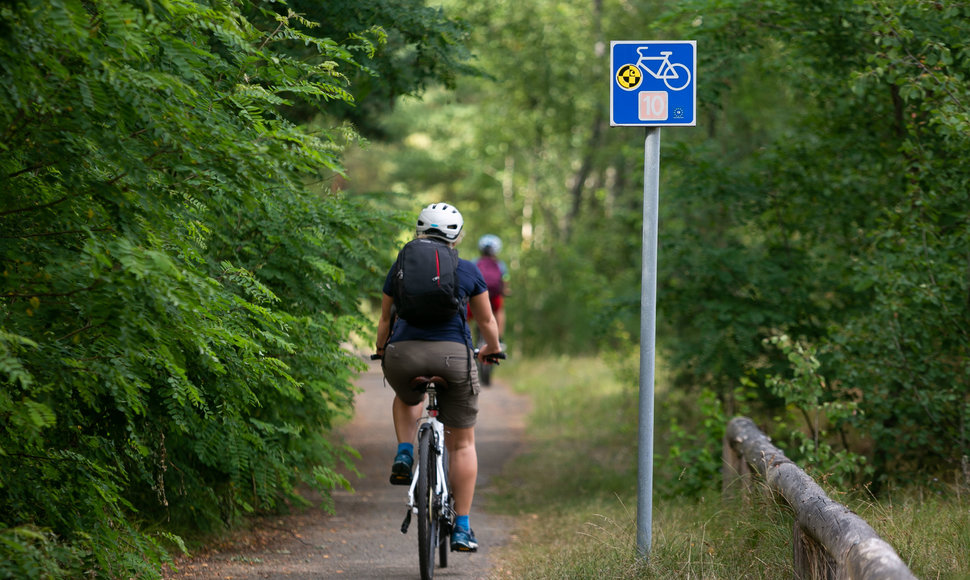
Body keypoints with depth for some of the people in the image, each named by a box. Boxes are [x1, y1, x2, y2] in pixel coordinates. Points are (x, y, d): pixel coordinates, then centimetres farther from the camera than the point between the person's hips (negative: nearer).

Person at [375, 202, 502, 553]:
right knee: (462, 443, 11)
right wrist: (492, 349, 38)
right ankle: (462, 529, 7)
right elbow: (486, 320, 18)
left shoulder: (400, 268, 13)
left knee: (408, 399, 38)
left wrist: (381, 352, 38)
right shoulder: (468, 271, 10)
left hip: (402, 354, 1)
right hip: (453, 354, -1)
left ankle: (404, 455, 12)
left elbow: (385, 319, 20)